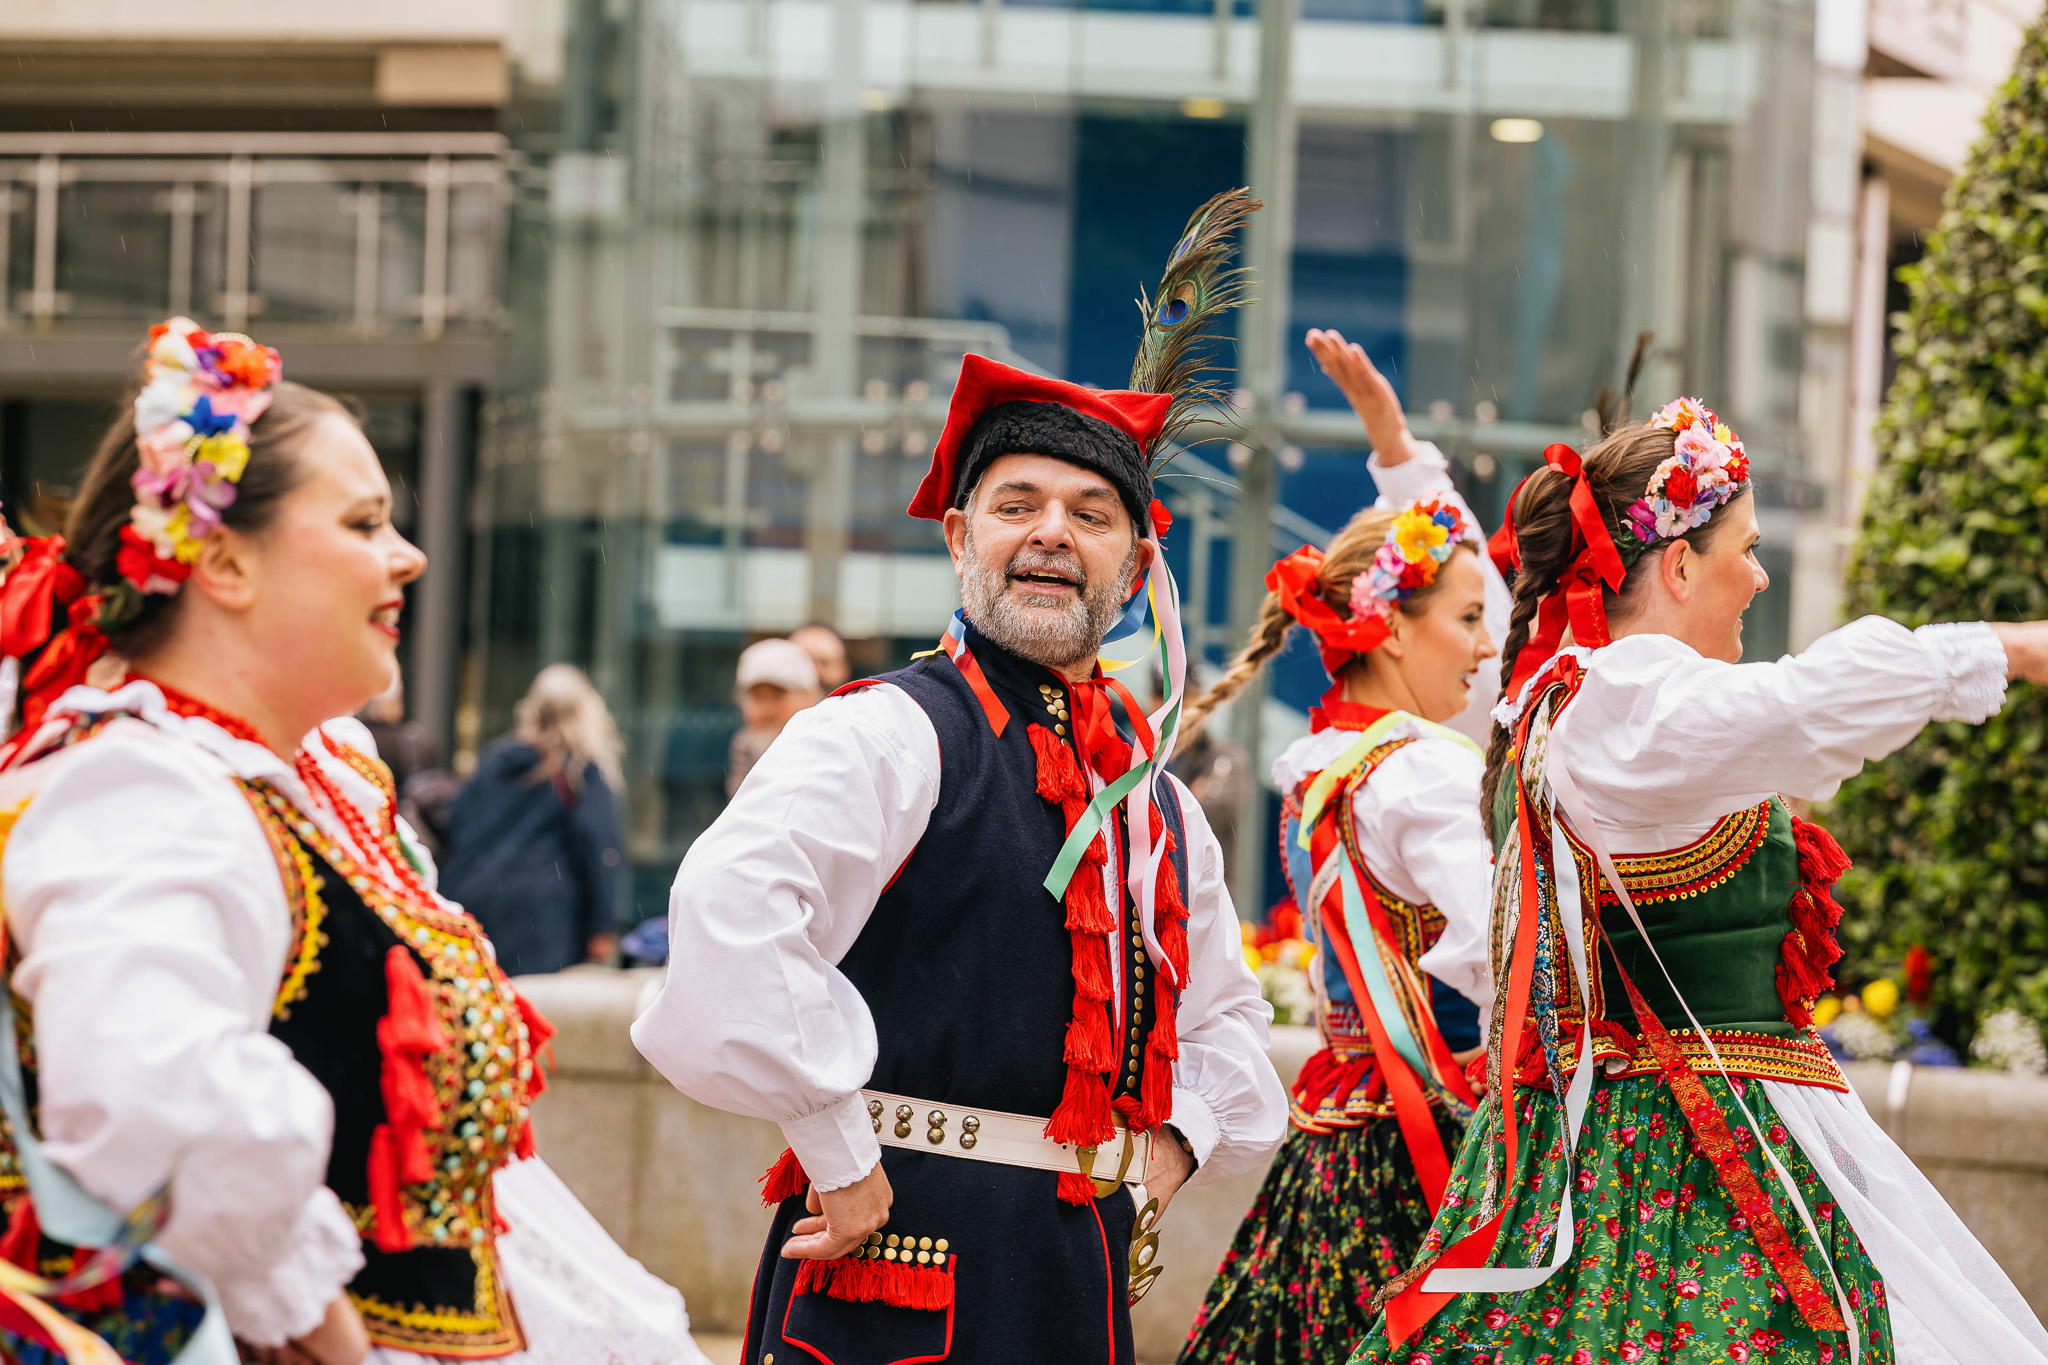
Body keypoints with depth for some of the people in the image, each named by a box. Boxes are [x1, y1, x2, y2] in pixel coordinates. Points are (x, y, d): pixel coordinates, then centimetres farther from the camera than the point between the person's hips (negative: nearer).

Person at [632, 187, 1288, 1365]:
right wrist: (842, 1155, -19)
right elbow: (730, 910, -24)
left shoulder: (1153, 788, 16)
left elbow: (1226, 1013, 30)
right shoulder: (889, 738, -6)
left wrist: (1172, 1146, 10)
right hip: (907, 1266, -7)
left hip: (1083, 1269, 7)